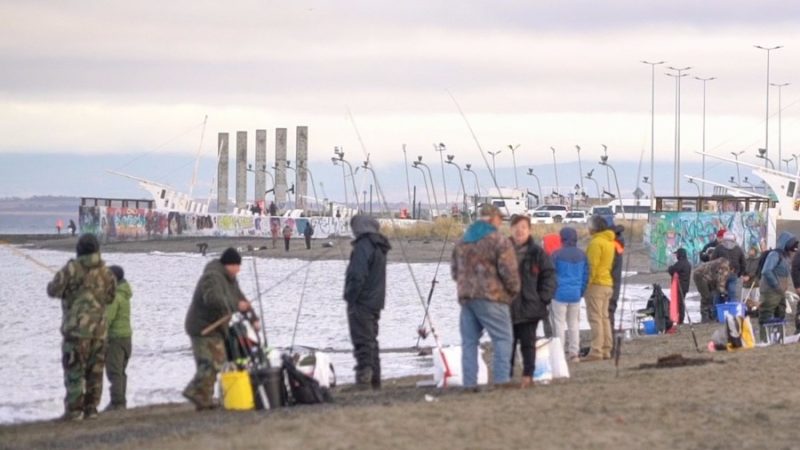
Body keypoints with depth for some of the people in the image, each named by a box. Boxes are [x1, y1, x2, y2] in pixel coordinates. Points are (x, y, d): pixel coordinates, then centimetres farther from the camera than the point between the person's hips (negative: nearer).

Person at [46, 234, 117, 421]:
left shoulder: (72, 269, -11)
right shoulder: (105, 272, 4)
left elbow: (53, 290, -6)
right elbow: (110, 296, 15)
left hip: (77, 327, -5)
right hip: (99, 327, 5)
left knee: (74, 370, -2)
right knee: (95, 370, 12)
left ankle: (74, 410, -5)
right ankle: (91, 408, 13)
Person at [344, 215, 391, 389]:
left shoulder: (363, 246, -16)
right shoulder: (380, 247, 14)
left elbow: (357, 276, -22)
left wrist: (350, 297, -14)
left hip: (362, 302, -9)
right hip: (376, 302, 9)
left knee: (362, 341, -8)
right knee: (371, 340, 16)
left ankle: (364, 377, -12)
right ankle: (374, 379, 19)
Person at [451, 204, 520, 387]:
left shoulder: (462, 242, 15)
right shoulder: (499, 241, -7)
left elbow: (454, 270, 18)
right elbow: (509, 271, -11)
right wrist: (514, 291, 5)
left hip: (465, 297, 6)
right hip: (490, 297, -6)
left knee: (469, 341, 9)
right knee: (502, 338, -1)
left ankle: (469, 383, 6)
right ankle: (502, 380, -10)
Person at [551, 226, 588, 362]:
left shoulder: (557, 254, -10)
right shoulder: (581, 255, 5)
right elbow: (586, 275, 9)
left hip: (560, 294, -4)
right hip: (576, 294, 4)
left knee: (559, 323, 1)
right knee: (574, 324, 12)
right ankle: (574, 353, 12)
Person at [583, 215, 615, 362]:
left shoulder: (596, 242, -15)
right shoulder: (610, 241, 14)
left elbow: (592, 266, -18)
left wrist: (587, 283, -16)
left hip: (596, 284, -9)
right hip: (608, 283, 9)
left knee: (595, 318, -9)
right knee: (604, 317, 13)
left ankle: (596, 351, -13)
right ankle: (606, 350, 14)